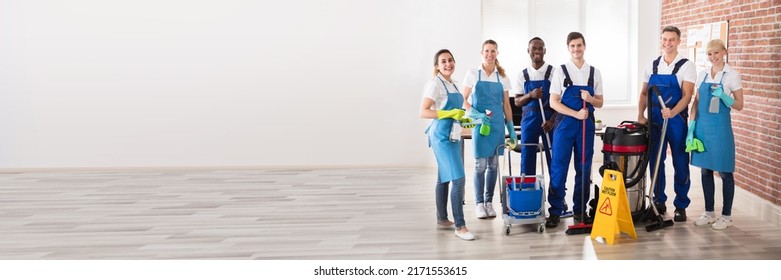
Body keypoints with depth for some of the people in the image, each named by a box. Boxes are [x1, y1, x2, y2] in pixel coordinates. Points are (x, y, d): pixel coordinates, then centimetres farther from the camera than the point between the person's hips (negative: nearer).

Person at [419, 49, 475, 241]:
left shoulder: (453, 85, 14)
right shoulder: (435, 84, -11)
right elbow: (423, 112, -16)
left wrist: (463, 119, 5)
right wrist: (449, 114, -22)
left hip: (453, 136, 9)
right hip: (442, 136, -9)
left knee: (444, 178, 15)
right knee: (458, 179, -13)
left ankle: (442, 219, 24)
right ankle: (460, 226, -11)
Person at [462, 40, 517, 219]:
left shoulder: (502, 77, 7)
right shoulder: (473, 74, 0)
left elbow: (506, 105, 10)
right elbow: (463, 101, -1)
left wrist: (511, 128, 5)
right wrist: (477, 115, -16)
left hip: (497, 124, 3)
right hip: (479, 124, -3)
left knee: (493, 164, 5)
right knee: (480, 164, -3)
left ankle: (489, 202, 14)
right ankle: (479, 203, 5)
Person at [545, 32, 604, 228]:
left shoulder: (594, 73, 7)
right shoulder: (561, 72, 0)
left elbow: (600, 103, 11)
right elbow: (553, 102, -4)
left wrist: (590, 99, -12)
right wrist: (575, 114, -16)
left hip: (586, 125, 2)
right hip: (565, 124, -2)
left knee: (584, 169, 6)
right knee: (559, 168, -3)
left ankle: (580, 210, 16)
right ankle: (555, 211, 3)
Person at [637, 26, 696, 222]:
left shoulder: (686, 66, -4)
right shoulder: (653, 65, 9)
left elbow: (687, 95, -13)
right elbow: (644, 93, 13)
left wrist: (672, 112, -29)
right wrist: (641, 116, 0)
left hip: (676, 120, -4)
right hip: (654, 120, 4)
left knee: (680, 163, 2)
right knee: (655, 161, 9)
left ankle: (681, 206, 11)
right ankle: (659, 202, 21)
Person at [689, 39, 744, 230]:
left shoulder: (732, 76, -4)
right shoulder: (702, 75, 9)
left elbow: (739, 105, -3)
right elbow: (696, 103, 11)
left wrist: (723, 96, -21)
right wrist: (691, 127, 3)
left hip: (720, 128, -5)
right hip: (702, 127, 5)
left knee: (724, 172, 1)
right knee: (706, 170, 10)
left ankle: (726, 215, 11)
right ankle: (709, 213, 20)